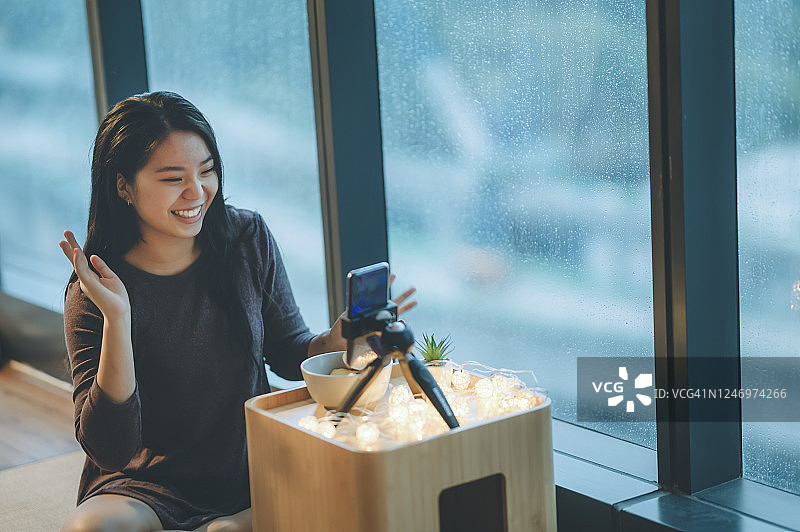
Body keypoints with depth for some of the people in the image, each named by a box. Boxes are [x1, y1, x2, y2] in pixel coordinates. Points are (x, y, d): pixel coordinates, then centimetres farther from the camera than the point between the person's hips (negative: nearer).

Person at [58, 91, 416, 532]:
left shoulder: (248, 239, -2)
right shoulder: (94, 291, -12)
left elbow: (289, 354, 10)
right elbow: (110, 449, -18)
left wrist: (336, 340, -14)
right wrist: (117, 319, -29)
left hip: (252, 479, 2)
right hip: (148, 488, -2)